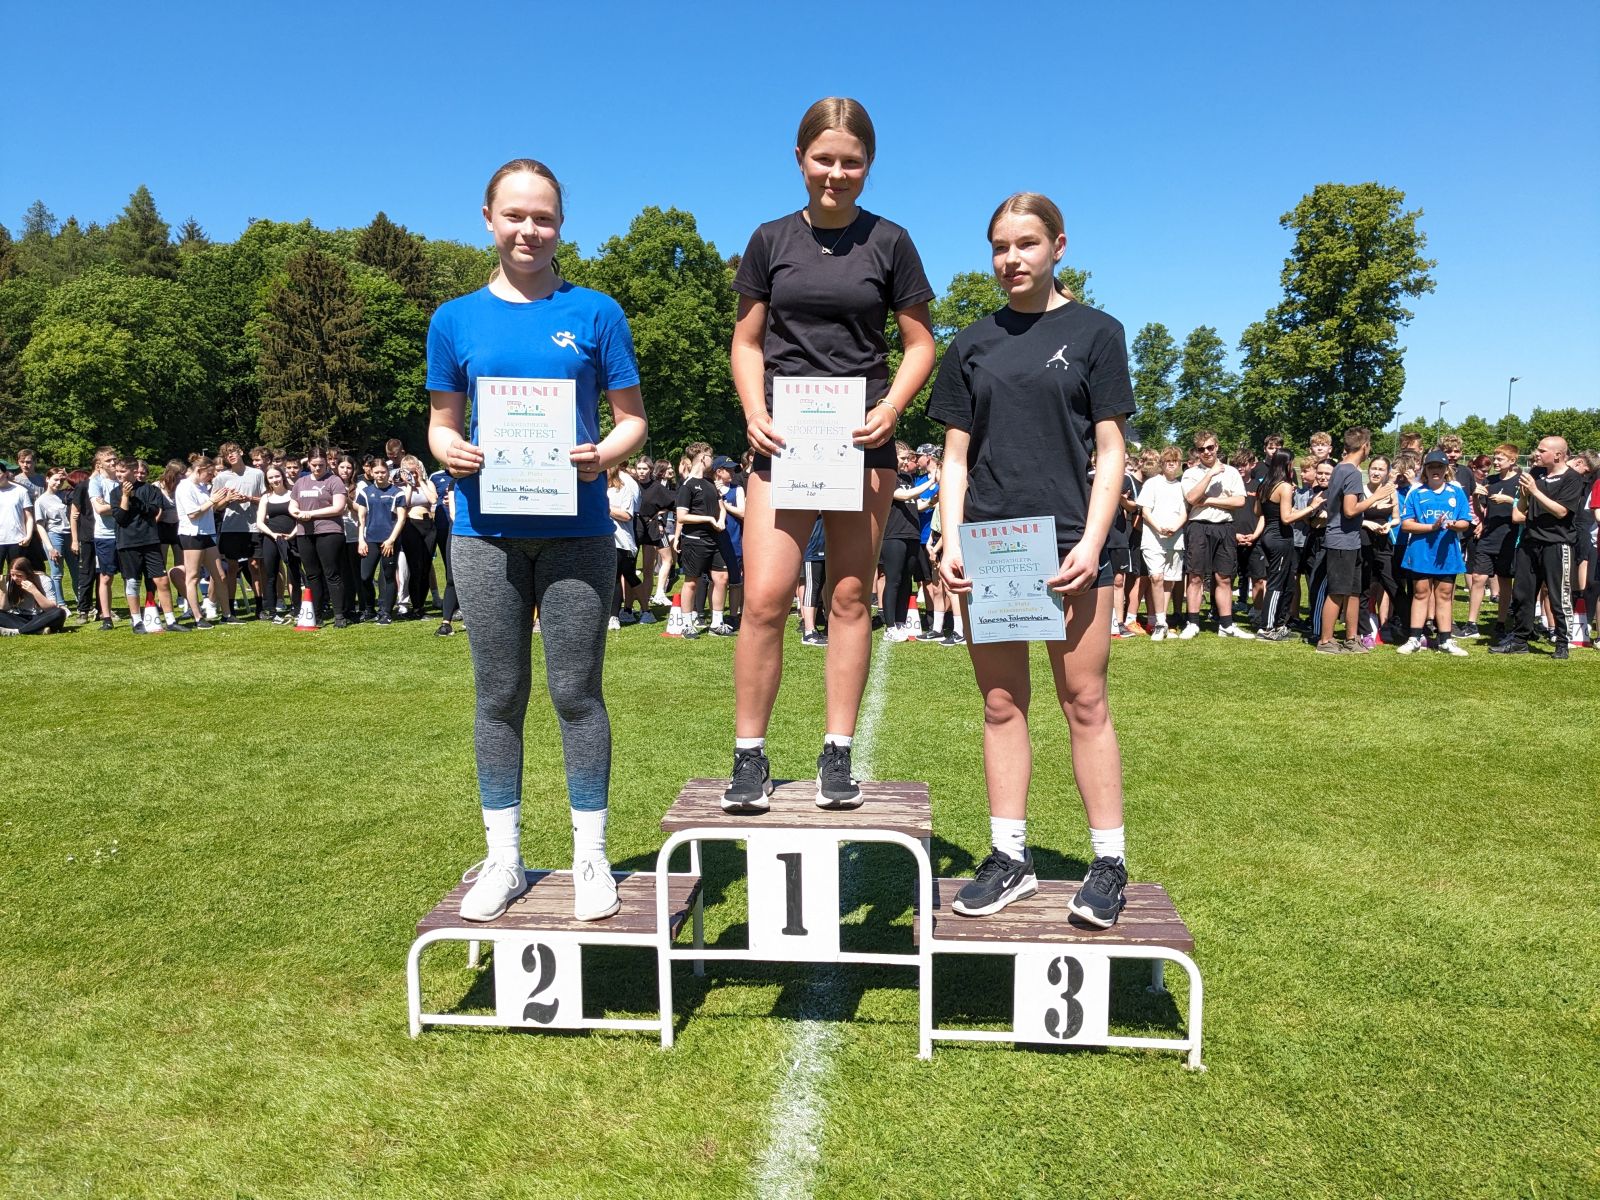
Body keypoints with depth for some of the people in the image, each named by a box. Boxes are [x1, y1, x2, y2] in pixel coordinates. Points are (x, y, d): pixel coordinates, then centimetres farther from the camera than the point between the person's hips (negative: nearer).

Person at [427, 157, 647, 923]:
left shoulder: (595, 314, 4)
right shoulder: (456, 319, 9)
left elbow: (632, 418, 5)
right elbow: (442, 427, 11)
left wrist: (603, 455, -16)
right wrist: (453, 452, -11)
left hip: (575, 528, -2)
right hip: (485, 528, 2)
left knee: (576, 690, 3)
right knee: (499, 693, 9)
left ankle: (591, 857, 16)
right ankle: (503, 859, 21)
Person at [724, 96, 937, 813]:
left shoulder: (888, 242, 7)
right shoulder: (771, 241, 10)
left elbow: (920, 342, 9)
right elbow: (747, 342, 12)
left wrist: (890, 408, -9)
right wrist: (754, 412, -5)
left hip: (863, 439, 0)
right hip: (784, 439, 0)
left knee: (850, 597, 3)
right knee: (764, 598, -9)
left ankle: (837, 755, 13)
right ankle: (749, 757, 3)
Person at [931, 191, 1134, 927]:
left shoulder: (1094, 333, 5)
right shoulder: (974, 343, 12)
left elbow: (1110, 451, 1)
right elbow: (956, 456, 10)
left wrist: (1091, 543, -10)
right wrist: (951, 542, -2)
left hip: (1068, 544, -3)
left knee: (1084, 702, 1)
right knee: (1001, 705, 6)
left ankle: (1109, 861, 11)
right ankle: (1010, 857, 16)